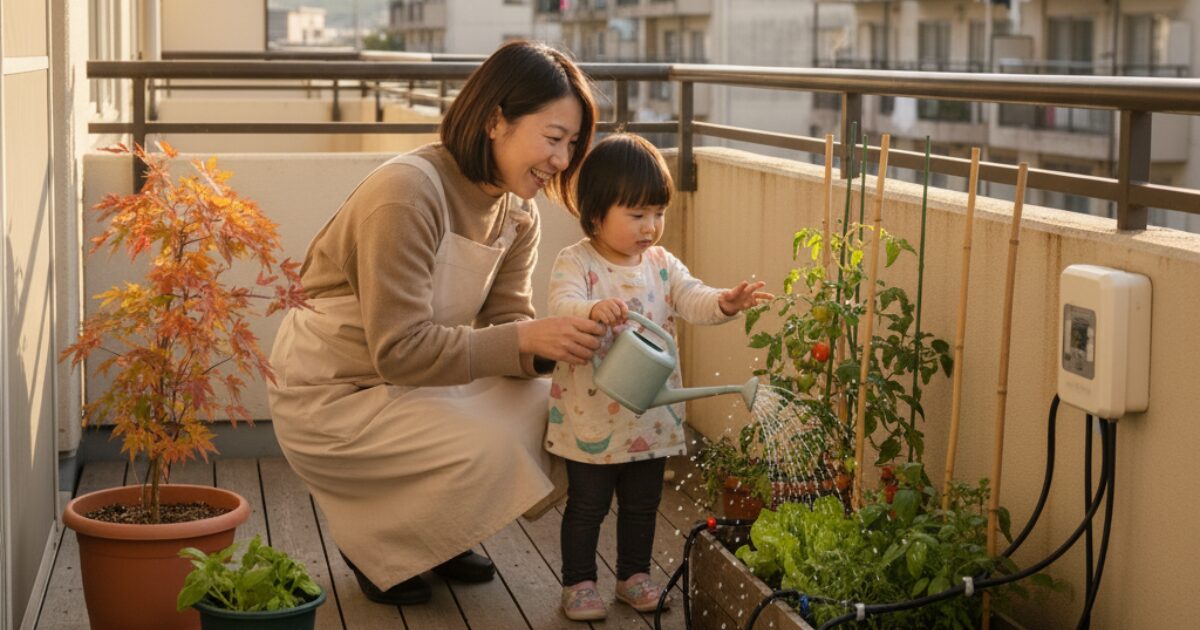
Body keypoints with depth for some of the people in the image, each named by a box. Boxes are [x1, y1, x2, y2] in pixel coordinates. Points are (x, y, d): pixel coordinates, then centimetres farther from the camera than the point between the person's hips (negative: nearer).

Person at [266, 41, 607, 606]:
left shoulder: (517, 214, 0)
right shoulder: (407, 191, -27)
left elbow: (505, 325, -3)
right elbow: (399, 350, -29)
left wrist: (559, 342, -25)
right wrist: (527, 338, -34)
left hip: (414, 385, 8)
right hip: (330, 395, -8)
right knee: (489, 449, -26)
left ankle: (436, 535, 14)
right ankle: (373, 547, 2)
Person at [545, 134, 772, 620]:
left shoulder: (661, 264, 3)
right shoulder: (576, 262, -13)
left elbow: (691, 300, -7)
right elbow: (561, 305, -29)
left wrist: (725, 303, -29)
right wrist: (593, 311, -52)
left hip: (652, 417, 5)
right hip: (592, 418, -5)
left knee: (642, 503, 17)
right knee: (587, 504, 9)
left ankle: (634, 573, 34)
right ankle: (578, 582, 22)